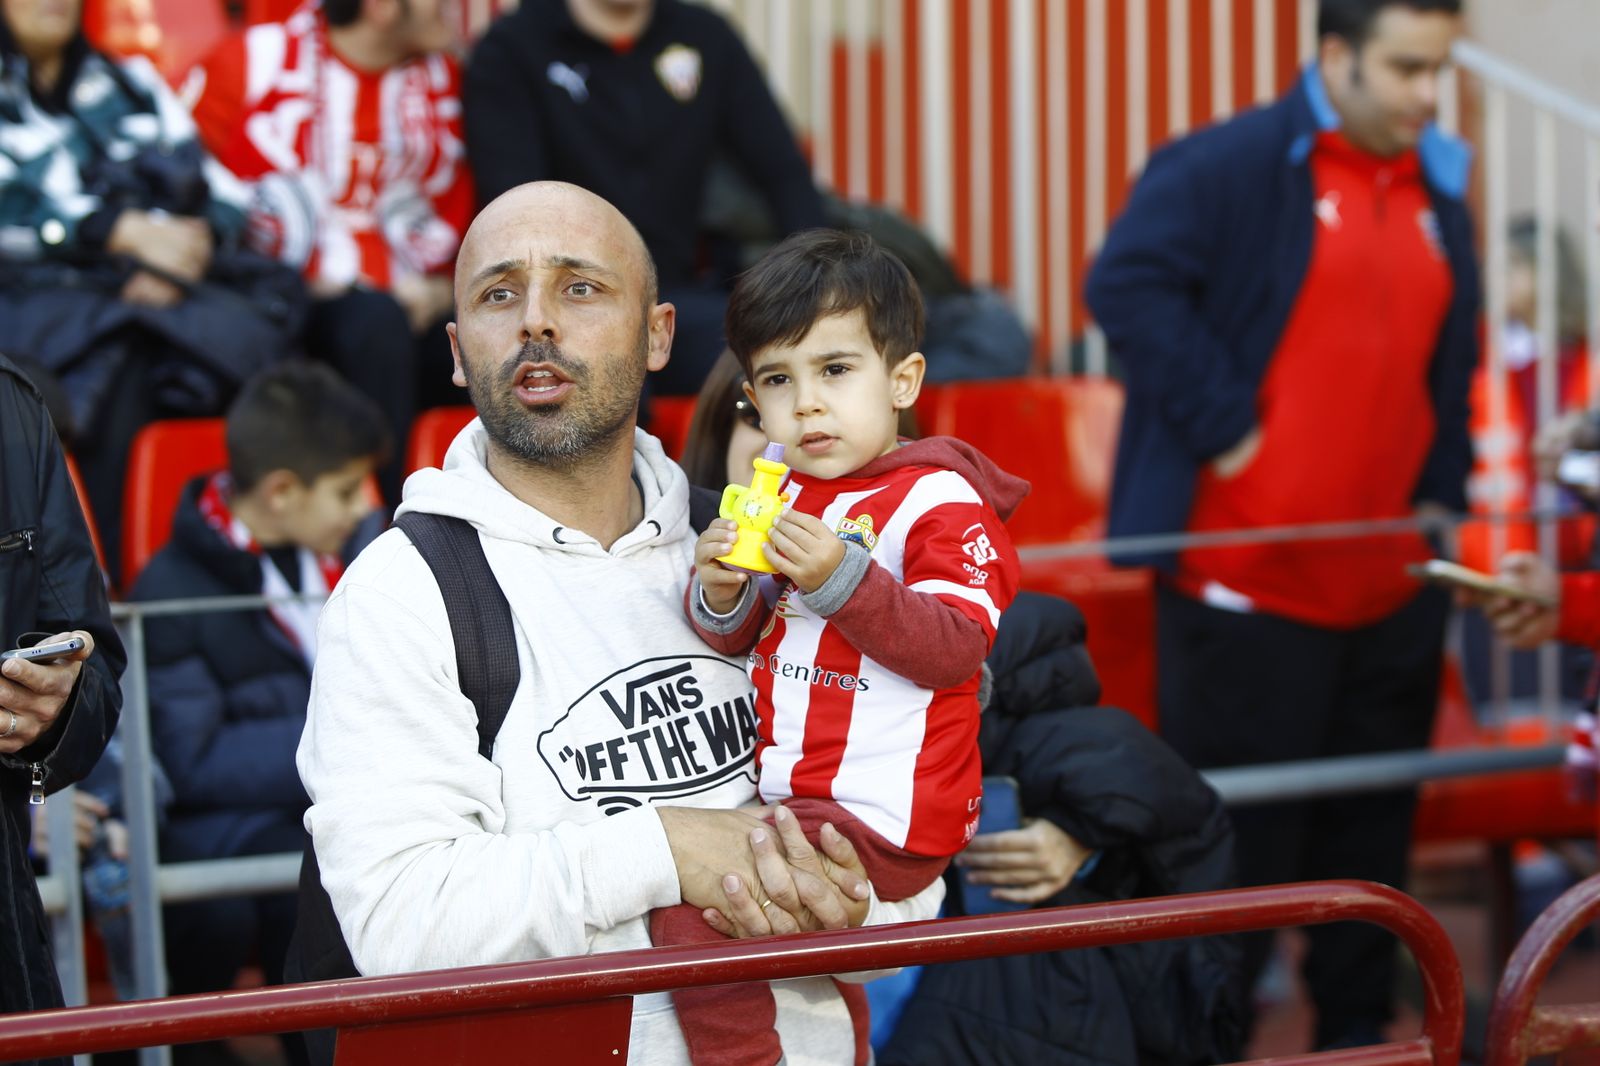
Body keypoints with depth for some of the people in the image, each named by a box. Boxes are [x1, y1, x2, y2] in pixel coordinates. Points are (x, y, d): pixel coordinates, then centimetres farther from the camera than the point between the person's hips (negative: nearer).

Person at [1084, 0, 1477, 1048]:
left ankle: (1355, 1032, 24)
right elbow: (1128, 284, -18)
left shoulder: (1440, 195, 14)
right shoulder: (1229, 166, -9)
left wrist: (1443, 492, 14)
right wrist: (1222, 425, -18)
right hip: (1246, 583, -7)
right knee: (1239, 842, 0)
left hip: (1392, 593, 7)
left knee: (1373, 837, 13)